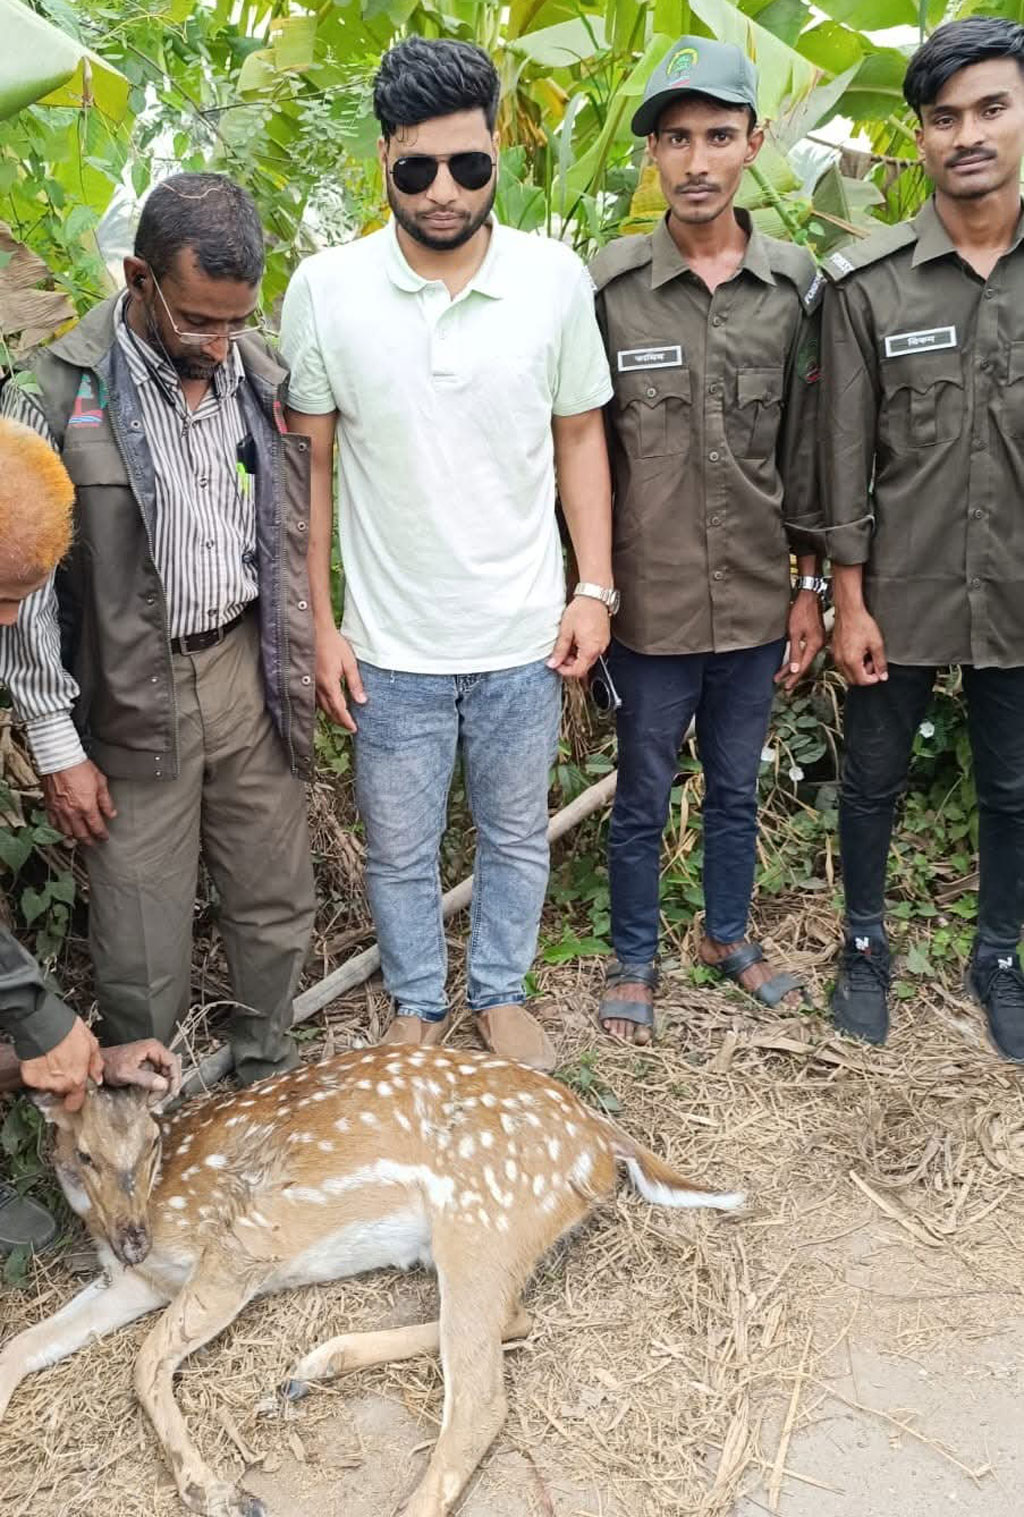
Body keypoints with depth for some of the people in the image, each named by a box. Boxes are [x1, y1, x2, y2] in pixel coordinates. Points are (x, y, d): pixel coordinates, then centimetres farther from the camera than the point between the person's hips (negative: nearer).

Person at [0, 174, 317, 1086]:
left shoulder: (263, 377, 1)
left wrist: (299, 662, 11)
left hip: (250, 669, 4)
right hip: (134, 697, -3)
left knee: (277, 905, 13)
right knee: (143, 955, 4)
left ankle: (270, 1078, 35)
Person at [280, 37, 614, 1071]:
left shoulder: (557, 278, -6)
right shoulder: (324, 289, -9)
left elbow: (579, 437, 4)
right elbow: (306, 465, -3)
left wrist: (595, 589, -1)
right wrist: (319, 625, -4)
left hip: (526, 637, 1)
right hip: (391, 645, -1)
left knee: (516, 835, 18)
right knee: (400, 851, 15)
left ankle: (500, 993, 41)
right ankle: (415, 1006, 39)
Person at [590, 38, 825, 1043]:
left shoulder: (795, 283, 1)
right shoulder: (606, 285, -7)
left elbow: (806, 450, 6)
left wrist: (810, 586, 7)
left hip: (758, 600, 3)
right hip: (652, 604, -2)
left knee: (737, 788, 19)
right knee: (644, 797, 12)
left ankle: (729, 936, 41)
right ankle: (633, 963, 32)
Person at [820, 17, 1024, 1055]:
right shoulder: (866, 281, -5)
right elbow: (845, 453, -4)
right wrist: (848, 600, -5)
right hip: (900, 592, -1)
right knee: (873, 780, 13)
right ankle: (864, 946, 36)